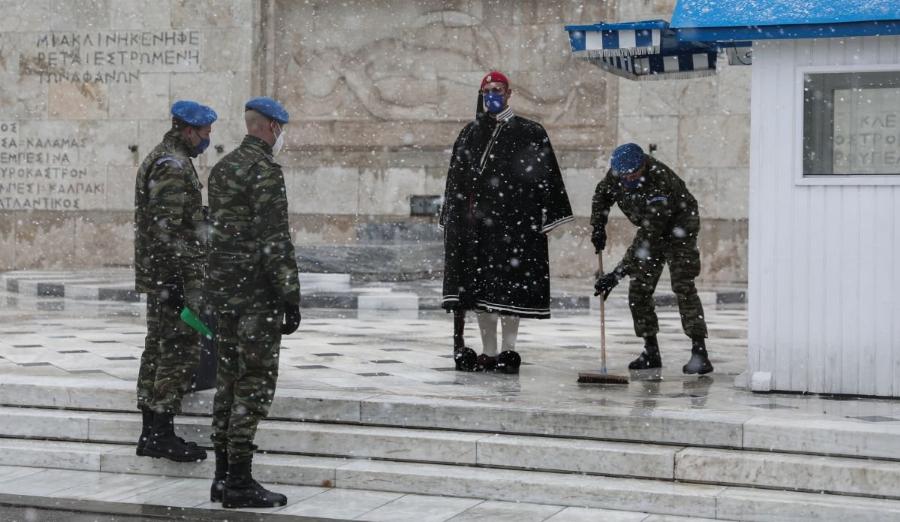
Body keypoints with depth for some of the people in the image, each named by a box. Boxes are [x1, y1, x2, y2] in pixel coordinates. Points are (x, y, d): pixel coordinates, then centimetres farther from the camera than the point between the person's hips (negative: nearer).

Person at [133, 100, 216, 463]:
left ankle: (152, 433, 16)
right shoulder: (175, 167, -16)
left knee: (159, 349, 12)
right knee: (181, 351, -7)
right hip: (175, 276, -10)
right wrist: (186, 283, -24)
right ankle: (162, 432, -5)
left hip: (156, 275, 10)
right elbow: (166, 229, -23)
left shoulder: (157, 159, 17)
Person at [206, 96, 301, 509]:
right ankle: (239, 483, -4)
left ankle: (224, 475, 16)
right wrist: (290, 298, -16)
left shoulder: (222, 167, 14)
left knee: (229, 379, 12)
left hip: (223, 288, 9)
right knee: (255, 383, -5)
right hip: (257, 292, -9)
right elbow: (275, 240, -19)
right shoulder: (265, 171, -14)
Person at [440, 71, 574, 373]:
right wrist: (452, 220, 12)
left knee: (510, 288, -5)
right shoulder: (470, 135, 16)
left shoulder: (529, 133, 3)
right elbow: (456, 183, 18)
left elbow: (546, 177, -1)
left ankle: (508, 351, 3)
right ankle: (488, 353, 11)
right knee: (480, 286, 4)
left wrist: (546, 218, -7)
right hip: (477, 223, 4)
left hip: (514, 223, -4)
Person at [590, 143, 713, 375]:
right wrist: (598, 227, -7)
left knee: (683, 286, -19)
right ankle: (651, 352, 8)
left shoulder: (660, 185, -38)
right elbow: (602, 194, 7)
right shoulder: (617, 173, -18)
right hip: (650, 227, 7)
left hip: (678, 226, -7)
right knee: (638, 290, 0)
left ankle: (699, 352, -21)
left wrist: (618, 273, -41)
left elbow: (648, 240, -40)